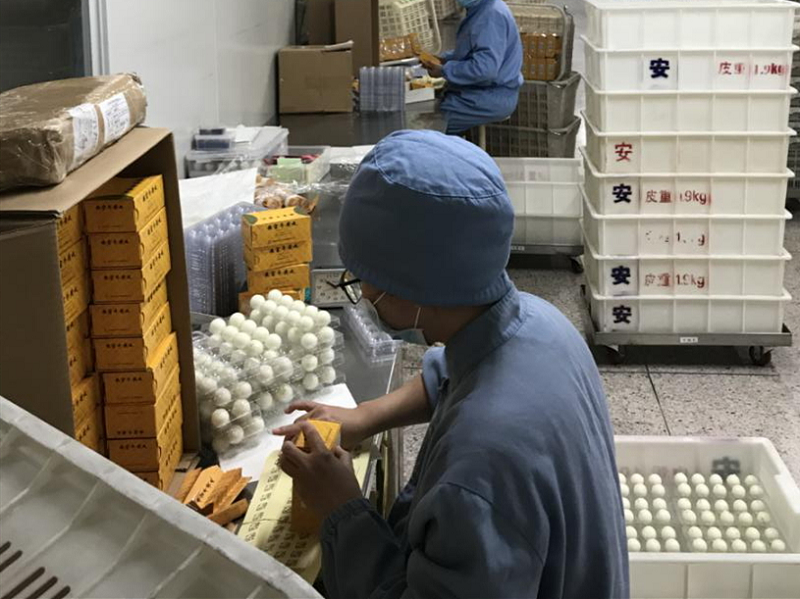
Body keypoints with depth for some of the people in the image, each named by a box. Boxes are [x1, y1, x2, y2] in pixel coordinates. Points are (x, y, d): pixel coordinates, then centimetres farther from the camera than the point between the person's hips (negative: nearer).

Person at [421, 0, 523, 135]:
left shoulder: (492, 15, -22)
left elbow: (486, 68, -30)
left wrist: (444, 71, -20)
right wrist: (443, 59, 5)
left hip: (493, 97, -10)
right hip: (482, 90, 10)